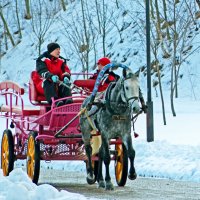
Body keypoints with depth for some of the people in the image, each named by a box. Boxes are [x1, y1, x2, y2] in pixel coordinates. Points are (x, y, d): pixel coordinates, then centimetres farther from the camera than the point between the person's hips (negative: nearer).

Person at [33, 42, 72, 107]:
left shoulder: (61, 60, 11)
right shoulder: (42, 59, -5)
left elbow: (66, 70, -1)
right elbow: (42, 71, -21)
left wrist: (66, 77, -28)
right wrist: (51, 77, -41)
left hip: (57, 84, 4)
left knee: (65, 83, -25)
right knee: (48, 83, -37)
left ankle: (68, 99, -45)